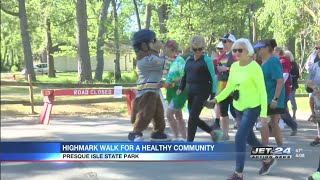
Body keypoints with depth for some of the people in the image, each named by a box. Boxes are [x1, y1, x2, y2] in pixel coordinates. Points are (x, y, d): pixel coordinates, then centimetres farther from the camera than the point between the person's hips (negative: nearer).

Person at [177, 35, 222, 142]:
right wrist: (181, 88, 7)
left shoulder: (206, 60, -5)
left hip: (202, 92, -6)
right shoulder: (189, 59, 12)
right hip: (191, 92, 7)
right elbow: (185, 75, 20)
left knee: (192, 118, -10)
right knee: (195, 118, 9)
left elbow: (213, 77, -5)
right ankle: (214, 133, 27)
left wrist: (213, 94, -10)